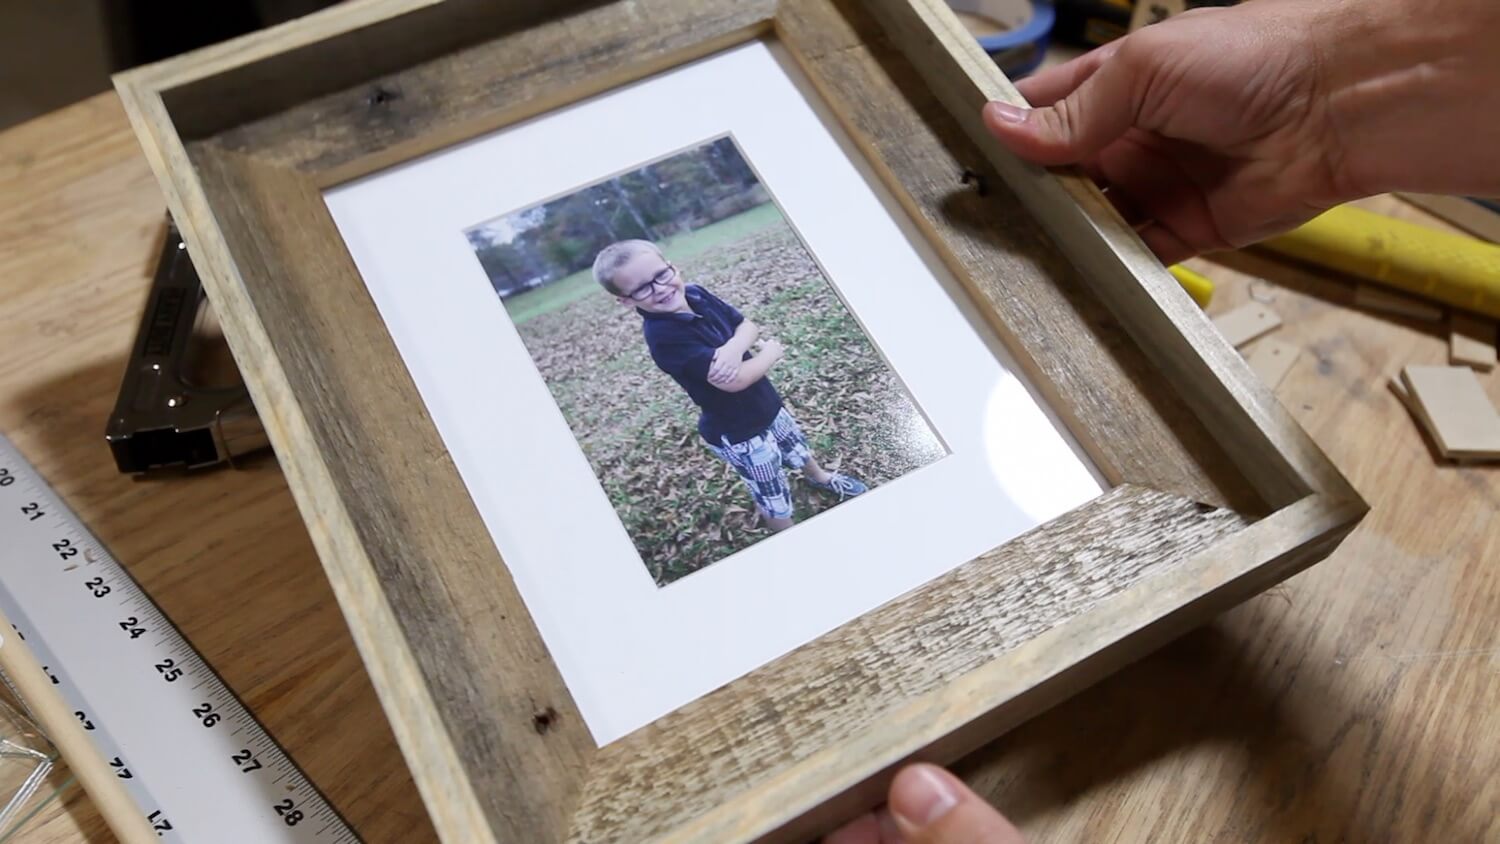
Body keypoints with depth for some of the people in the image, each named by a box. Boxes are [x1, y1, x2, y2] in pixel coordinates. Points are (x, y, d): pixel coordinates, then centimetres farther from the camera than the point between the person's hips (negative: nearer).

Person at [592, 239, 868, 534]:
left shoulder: (695, 294, -9)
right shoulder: (664, 335, -34)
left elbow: (748, 326, -5)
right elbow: (734, 380, -36)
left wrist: (734, 347, -29)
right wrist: (771, 353, -16)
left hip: (765, 403, 8)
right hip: (736, 431, -8)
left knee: (798, 447, 34)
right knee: (773, 498, 11)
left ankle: (820, 478, 65)